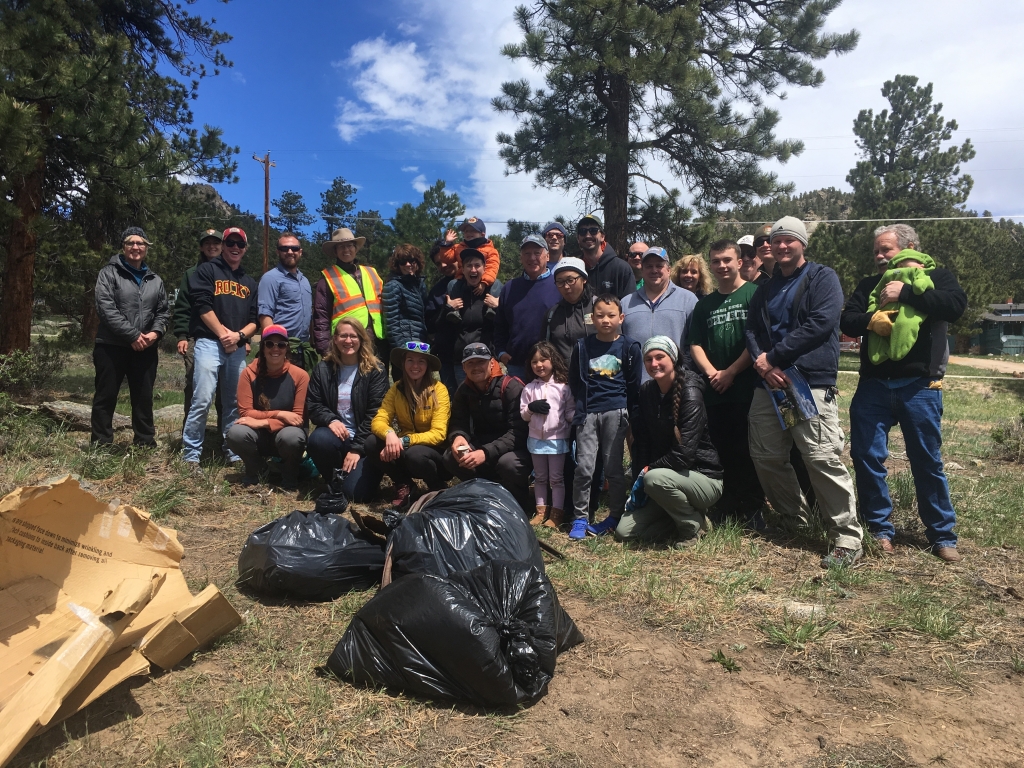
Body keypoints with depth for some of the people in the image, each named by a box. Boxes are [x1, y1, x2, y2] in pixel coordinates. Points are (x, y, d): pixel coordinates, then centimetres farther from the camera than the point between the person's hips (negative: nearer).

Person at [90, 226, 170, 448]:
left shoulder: (155, 280, 14)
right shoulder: (109, 273, -1)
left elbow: (164, 311, 13)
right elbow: (106, 308, -12)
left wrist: (156, 332, -8)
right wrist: (132, 335, -18)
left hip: (145, 350, 4)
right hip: (112, 347, -4)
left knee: (144, 398, 10)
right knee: (106, 397, 2)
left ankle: (146, 442, 19)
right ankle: (101, 444, 10)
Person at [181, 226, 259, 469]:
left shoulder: (250, 283, 19)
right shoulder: (206, 271, 6)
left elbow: (255, 319, 12)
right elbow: (203, 306, -5)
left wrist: (239, 334, -7)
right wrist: (223, 333, -11)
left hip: (238, 348, 5)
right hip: (209, 342, -4)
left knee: (235, 403, 7)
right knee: (202, 399, -12)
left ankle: (233, 453, 14)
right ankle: (191, 454, -6)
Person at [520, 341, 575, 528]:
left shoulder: (563, 387, -4)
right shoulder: (529, 388, 2)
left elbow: (571, 411, -4)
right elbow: (523, 415, 3)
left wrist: (576, 420, -23)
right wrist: (531, 408, -16)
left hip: (557, 439, -3)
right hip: (536, 439, 3)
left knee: (556, 478, 6)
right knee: (540, 477, 14)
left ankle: (557, 513, 14)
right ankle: (541, 511, 24)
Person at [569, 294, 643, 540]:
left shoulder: (629, 347, 2)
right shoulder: (583, 346, 5)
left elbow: (634, 386, 5)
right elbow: (574, 380, 12)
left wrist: (631, 418, 3)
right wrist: (581, 407, 5)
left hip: (616, 413, -1)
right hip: (588, 413, 1)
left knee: (614, 467, 5)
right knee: (584, 467, -2)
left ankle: (614, 517, 18)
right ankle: (580, 518, 8)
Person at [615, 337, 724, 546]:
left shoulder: (690, 392, -18)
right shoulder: (647, 391, 2)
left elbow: (684, 454, -25)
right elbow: (641, 443, 2)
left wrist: (648, 470, -15)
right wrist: (638, 485, -5)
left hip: (704, 478, -6)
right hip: (667, 477, 6)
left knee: (655, 478, -37)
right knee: (624, 532, -6)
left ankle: (695, 525, -9)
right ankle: (684, 516, 12)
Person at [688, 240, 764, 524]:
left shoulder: (754, 294, -1)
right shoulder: (705, 304, 16)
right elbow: (695, 344, 12)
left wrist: (730, 372, -12)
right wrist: (712, 372, -5)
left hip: (747, 389, -5)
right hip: (715, 392, 5)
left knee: (748, 451, -1)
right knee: (723, 451, 10)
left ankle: (752, 510, 11)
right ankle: (728, 507, 20)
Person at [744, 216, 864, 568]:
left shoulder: (823, 278, 3)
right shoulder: (765, 289, 21)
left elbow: (821, 322, -12)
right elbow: (751, 330, 13)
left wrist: (773, 357, -11)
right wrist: (761, 362, -9)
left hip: (812, 383, -6)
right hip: (769, 384, 7)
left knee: (823, 459, -12)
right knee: (766, 457, 9)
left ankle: (848, 538, -1)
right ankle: (795, 519, 29)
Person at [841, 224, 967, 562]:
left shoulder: (937, 277, 8)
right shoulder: (870, 285, 16)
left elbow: (956, 305, -13)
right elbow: (846, 321, 3)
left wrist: (905, 294, -16)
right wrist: (872, 319, -17)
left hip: (919, 387, -3)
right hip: (873, 386, 3)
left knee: (927, 461, 5)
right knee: (867, 457, 2)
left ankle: (942, 535, 20)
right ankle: (880, 528, 17)